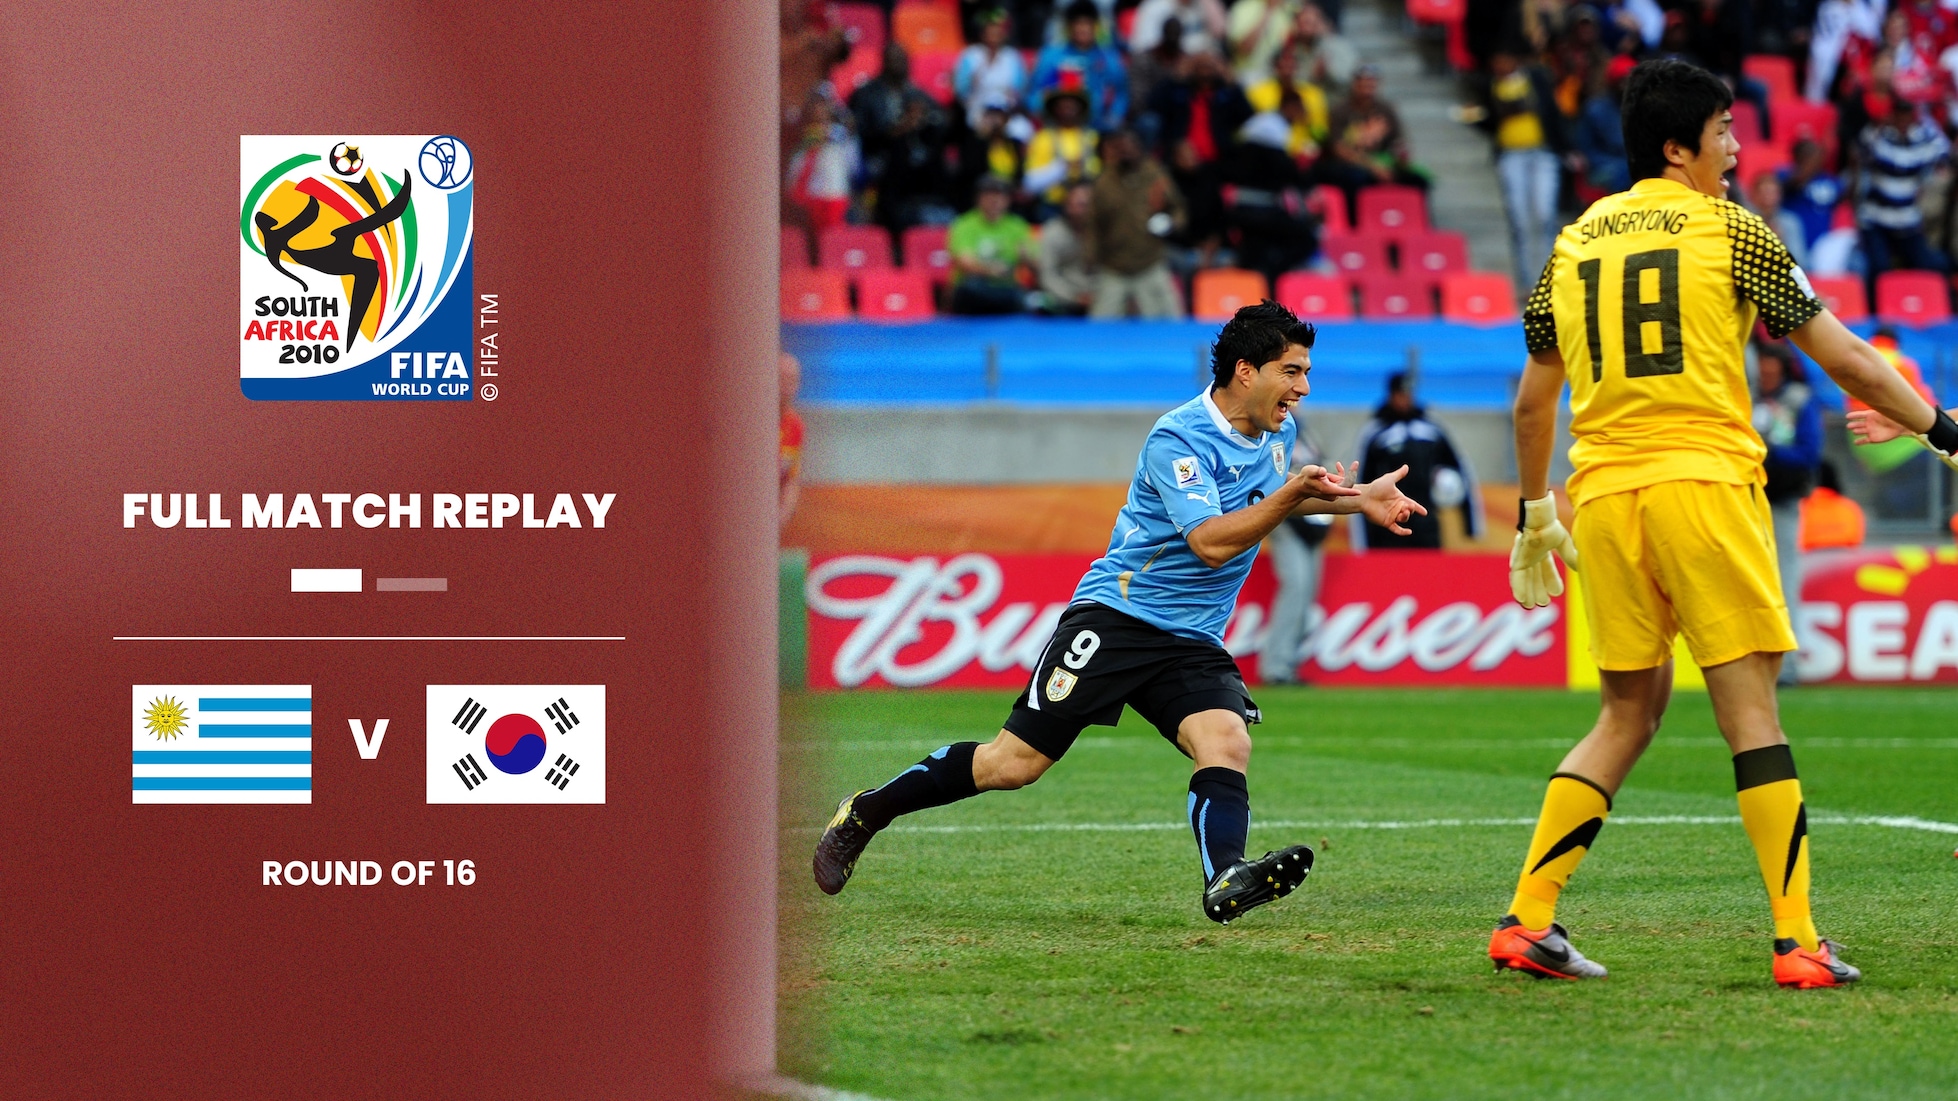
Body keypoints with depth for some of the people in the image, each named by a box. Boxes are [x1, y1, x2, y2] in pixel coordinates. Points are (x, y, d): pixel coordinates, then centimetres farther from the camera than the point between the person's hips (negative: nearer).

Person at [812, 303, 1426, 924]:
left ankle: (1226, 882, -45)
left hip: (1193, 642, 7)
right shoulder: (1177, 440, -17)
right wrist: (1290, 496, -35)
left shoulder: (1279, 430, 9)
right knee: (1014, 764, -6)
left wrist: (1354, 500, 23)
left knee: (1227, 741, -24)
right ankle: (866, 814, 12)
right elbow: (1211, 542, -27)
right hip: (1117, 617, -6)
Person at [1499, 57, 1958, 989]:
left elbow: (1532, 399, 20)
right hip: (1704, 482, -5)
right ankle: (1796, 942, -7)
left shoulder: (1574, 243, 14)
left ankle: (1527, 920, 6)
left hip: (1603, 494, 5)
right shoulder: (1729, 231, 1)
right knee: (1749, 708, -3)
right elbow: (1843, 358, 2)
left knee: (1629, 711, 13)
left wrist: (1533, 514, 30)